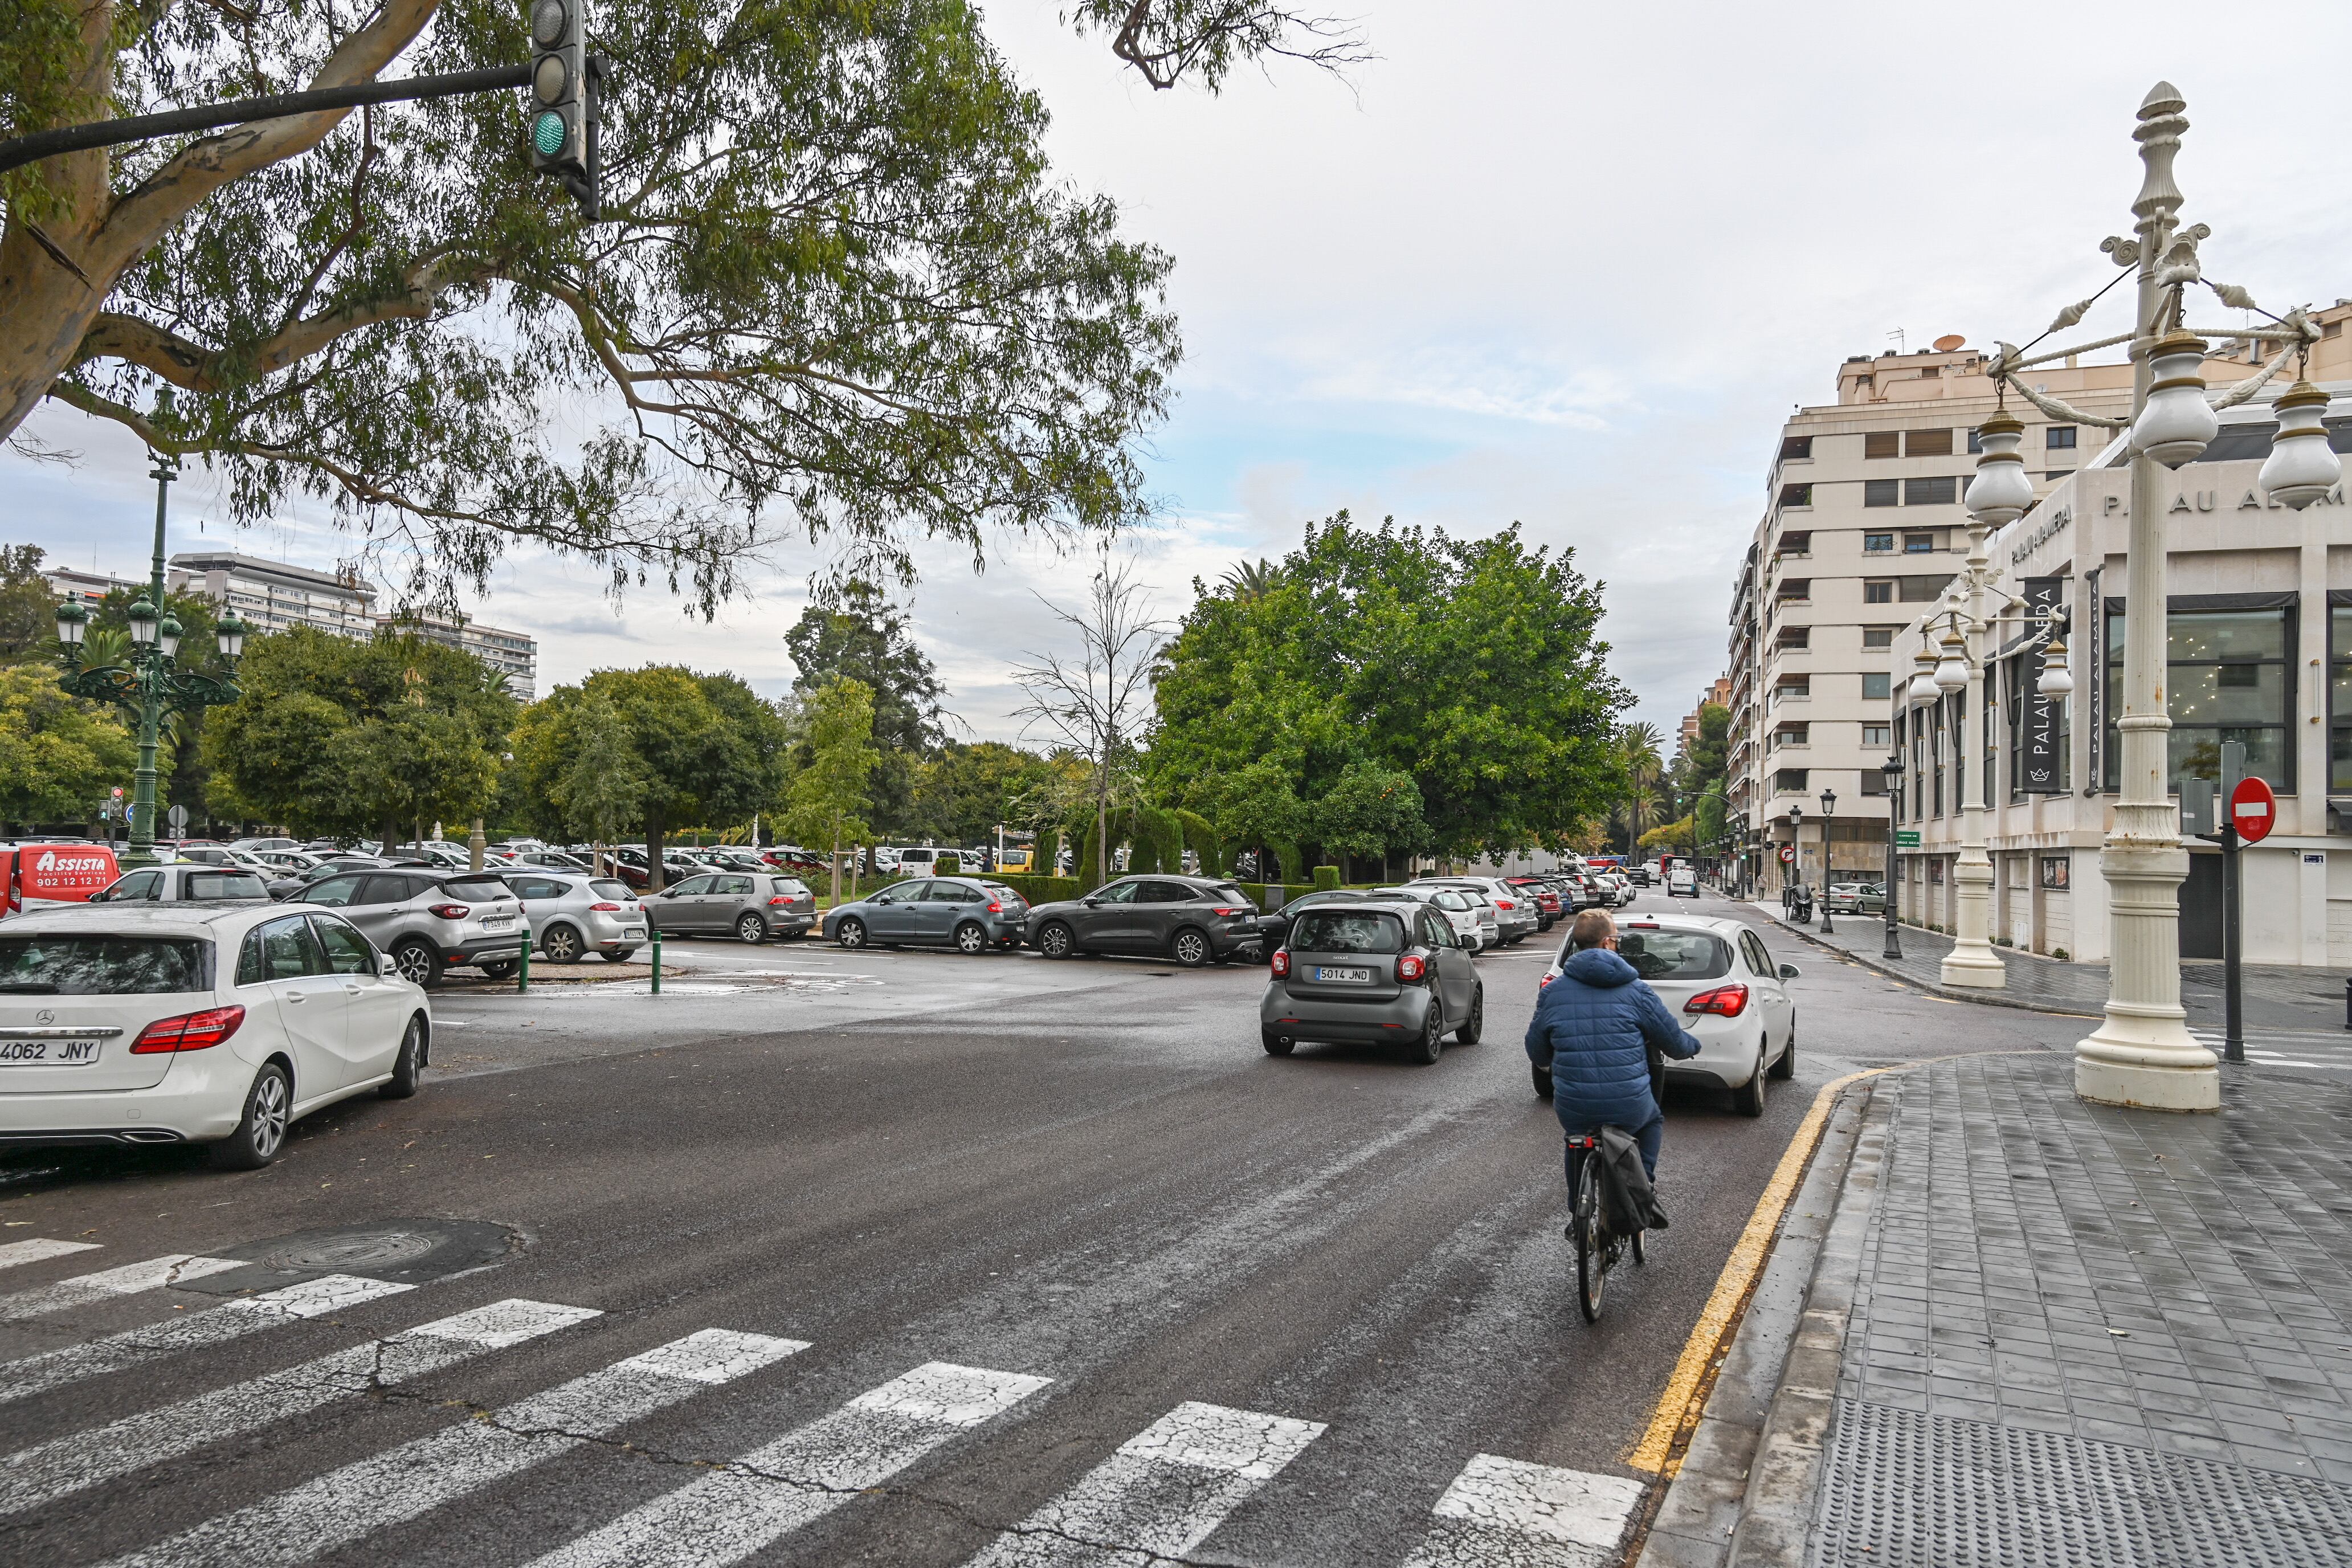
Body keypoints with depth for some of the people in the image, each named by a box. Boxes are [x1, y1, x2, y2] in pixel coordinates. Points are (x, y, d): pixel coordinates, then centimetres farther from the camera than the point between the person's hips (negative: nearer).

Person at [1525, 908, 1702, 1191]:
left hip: (1572, 1111, 1)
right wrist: (1692, 1046, 32)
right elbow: (1675, 1043, 7)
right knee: (1654, 1121, 34)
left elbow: (1538, 1056, 12)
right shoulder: (1636, 990, -2)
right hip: (1629, 1110, -1)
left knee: (1576, 1136, 36)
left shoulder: (1551, 992, 2)